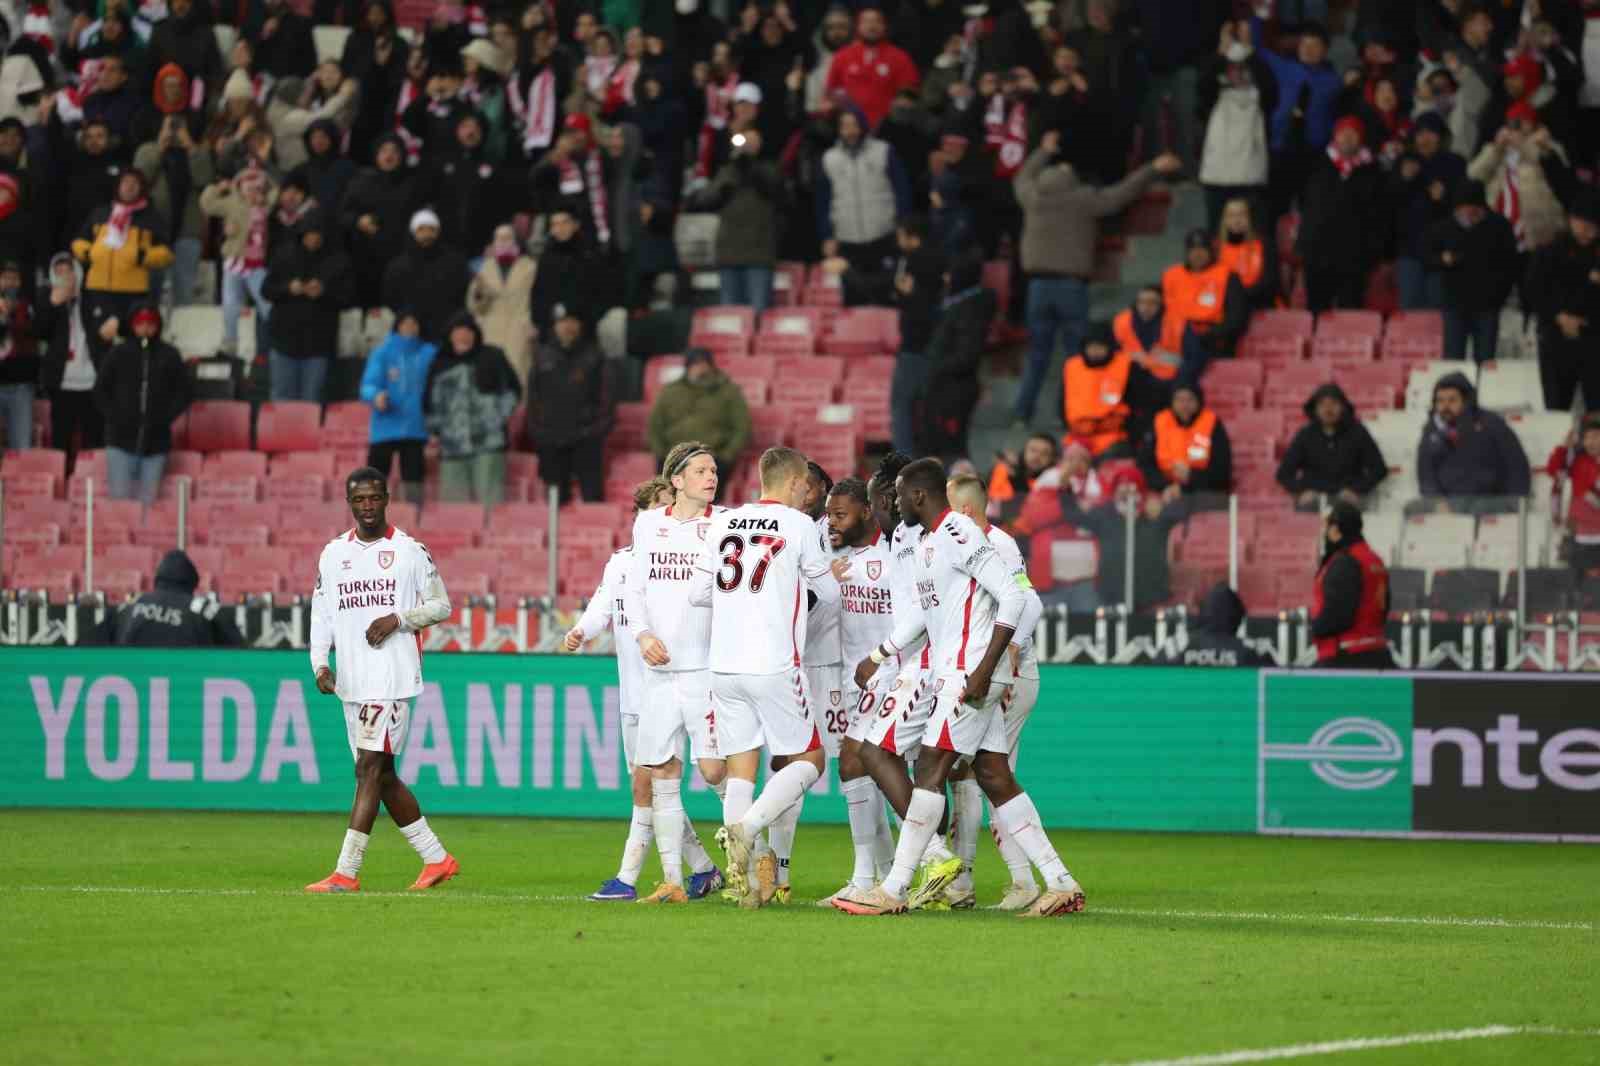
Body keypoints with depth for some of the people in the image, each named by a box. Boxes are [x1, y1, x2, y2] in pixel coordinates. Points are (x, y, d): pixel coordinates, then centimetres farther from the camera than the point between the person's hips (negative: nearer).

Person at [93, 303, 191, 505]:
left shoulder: (169, 356, 5)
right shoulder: (119, 354, 5)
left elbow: (184, 392, 10)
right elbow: (100, 389, 10)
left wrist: (166, 417, 0)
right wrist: (112, 417, 0)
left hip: (156, 442, 0)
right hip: (121, 440, 0)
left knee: (148, 501, 0)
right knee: (120, 497, -7)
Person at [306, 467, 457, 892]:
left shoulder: (410, 550, -1)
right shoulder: (333, 553, 12)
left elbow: (441, 605, 3)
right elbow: (321, 614, 14)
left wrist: (399, 619, -12)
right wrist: (320, 664, 0)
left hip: (393, 678, -6)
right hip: (351, 680, 6)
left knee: (370, 769, -11)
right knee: (383, 776, 9)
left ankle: (346, 872, -13)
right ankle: (437, 858, 20)